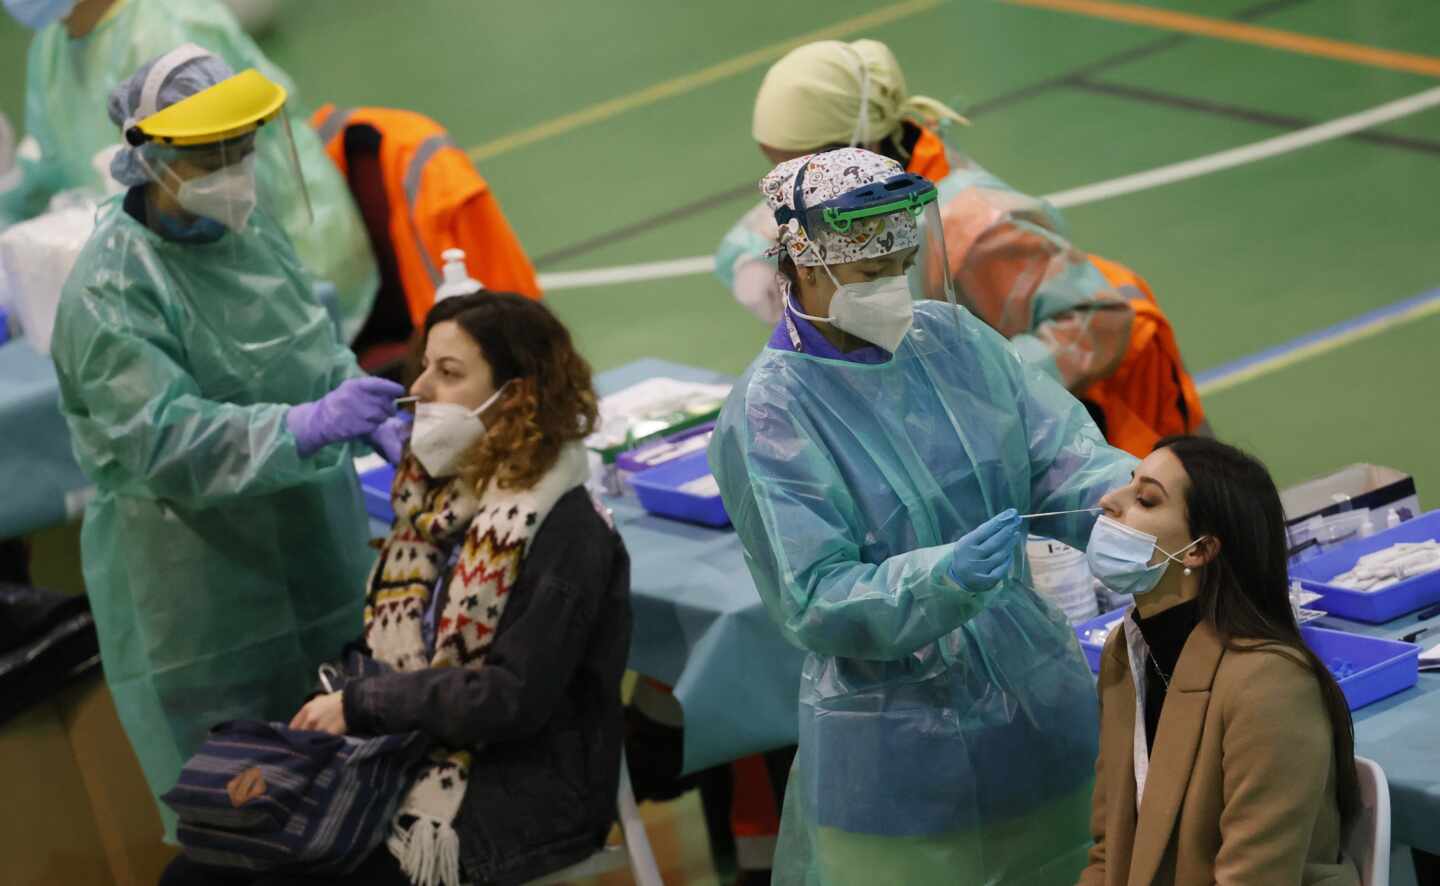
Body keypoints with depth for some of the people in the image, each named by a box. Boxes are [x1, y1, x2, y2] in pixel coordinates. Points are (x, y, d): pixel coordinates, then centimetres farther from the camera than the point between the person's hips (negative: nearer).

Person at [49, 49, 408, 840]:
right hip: (192, 586, -7)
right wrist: (306, 426, -38)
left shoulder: (252, 230, 4)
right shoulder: (110, 291, -20)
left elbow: (322, 355, 15)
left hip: (306, 557, 7)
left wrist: (378, 424, -5)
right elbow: (164, 440, -28)